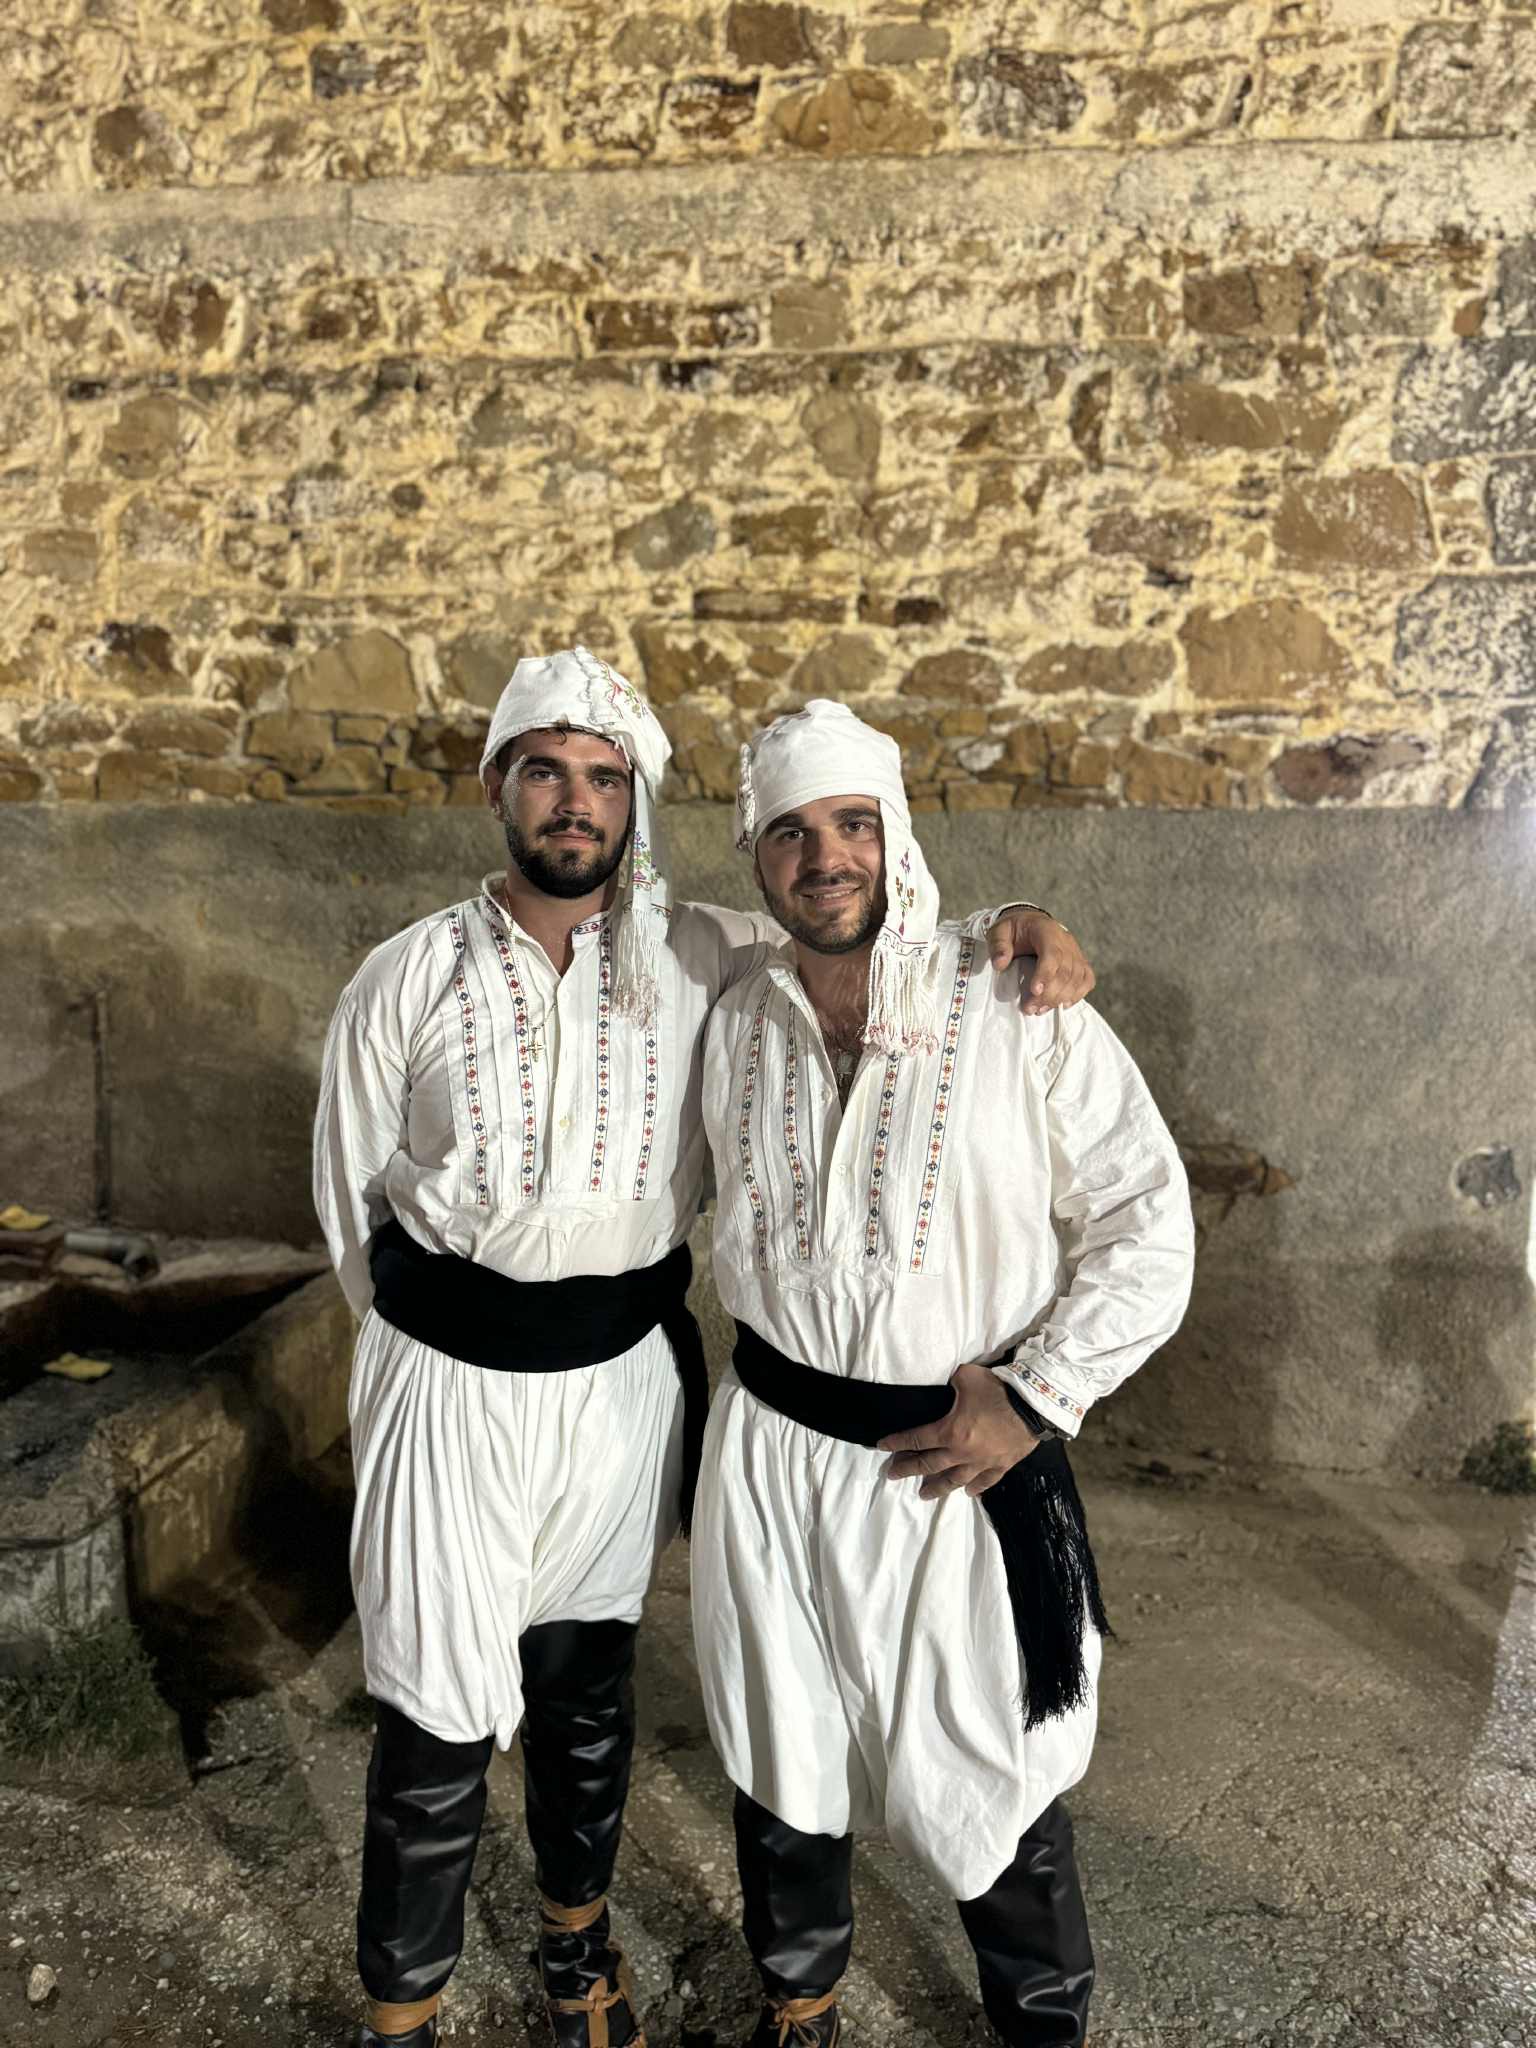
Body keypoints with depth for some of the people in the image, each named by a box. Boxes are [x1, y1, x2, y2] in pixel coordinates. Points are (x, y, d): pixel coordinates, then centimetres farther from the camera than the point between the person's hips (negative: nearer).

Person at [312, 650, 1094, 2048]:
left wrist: (1015, 923, -15)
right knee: (440, 1713, 6)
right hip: (450, 1388, -2)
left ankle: (579, 1929, 48)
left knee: (589, 1676, 21)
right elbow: (351, 1198, 2)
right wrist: (436, 1329, 7)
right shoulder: (408, 981, -8)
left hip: (625, 1379, 2)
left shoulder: (697, 958, -5)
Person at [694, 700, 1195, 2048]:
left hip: (967, 1457, -3)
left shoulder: (1022, 1009, -14)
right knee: (783, 1755, 21)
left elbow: (1146, 1223, -10)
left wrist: (1034, 1399, -14)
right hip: (773, 1456, 4)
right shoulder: (738, 1024, -1)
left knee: (990, 1780, 12)